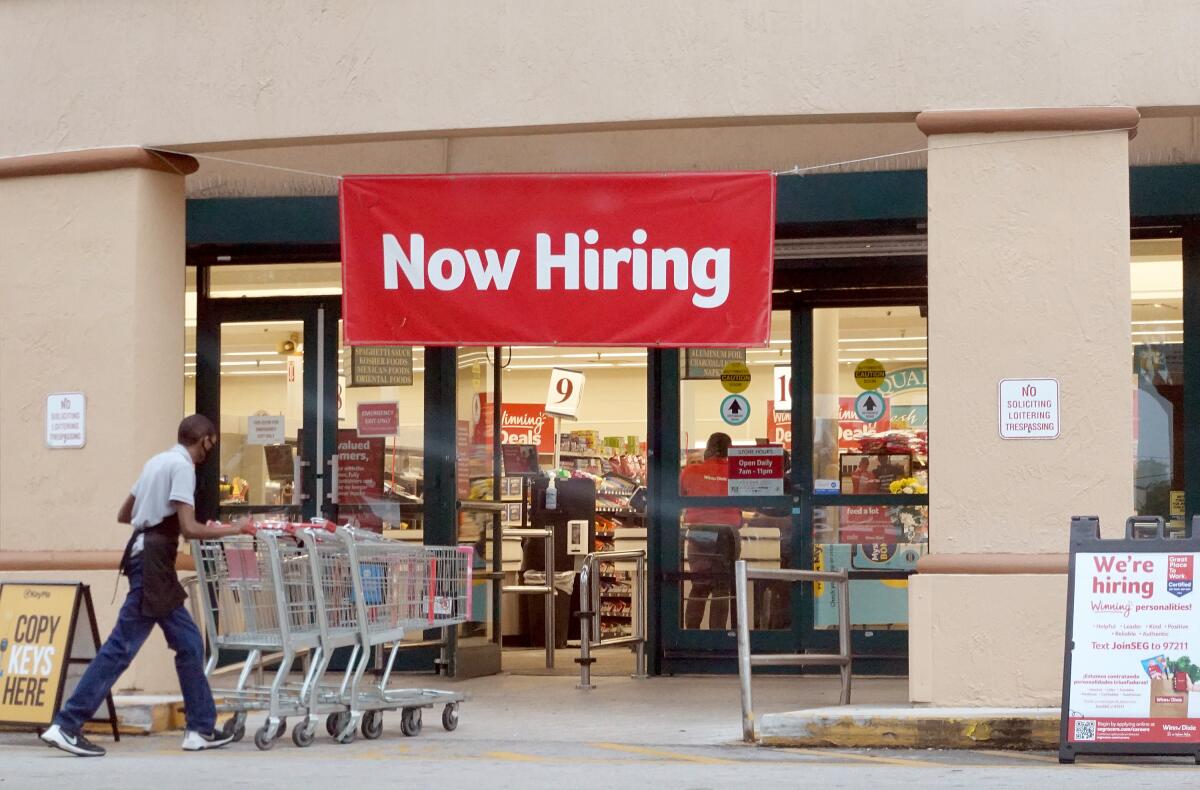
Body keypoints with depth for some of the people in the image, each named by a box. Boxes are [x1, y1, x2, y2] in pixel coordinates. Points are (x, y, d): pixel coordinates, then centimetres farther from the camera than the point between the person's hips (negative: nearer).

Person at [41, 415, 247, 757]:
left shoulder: (158, 461, 17)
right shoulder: (182, 466, -11)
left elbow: (124, 515, 24)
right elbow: (188, 528, -18)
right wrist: (231, 530, -7)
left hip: (149, 559, 10)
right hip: (153, 563, -10)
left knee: (189, 643, 11)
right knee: (122, 646, -10)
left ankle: (201, 729, 14)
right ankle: (66, 726, -10)